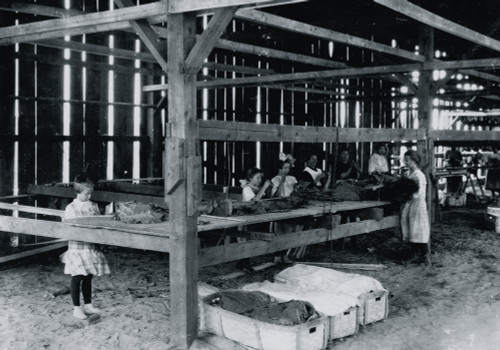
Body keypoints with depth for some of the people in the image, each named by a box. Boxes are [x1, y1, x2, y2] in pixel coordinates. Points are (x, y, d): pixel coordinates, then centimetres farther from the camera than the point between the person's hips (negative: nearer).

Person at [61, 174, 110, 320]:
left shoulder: (93, 206, 7)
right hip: (77, 246, -5)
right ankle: (76, 308, 8)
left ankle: (88, 305, 23)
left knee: (88, 277, 12)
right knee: (77, 277, -2)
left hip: (91, 246, 5)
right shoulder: (71, 208, -6)